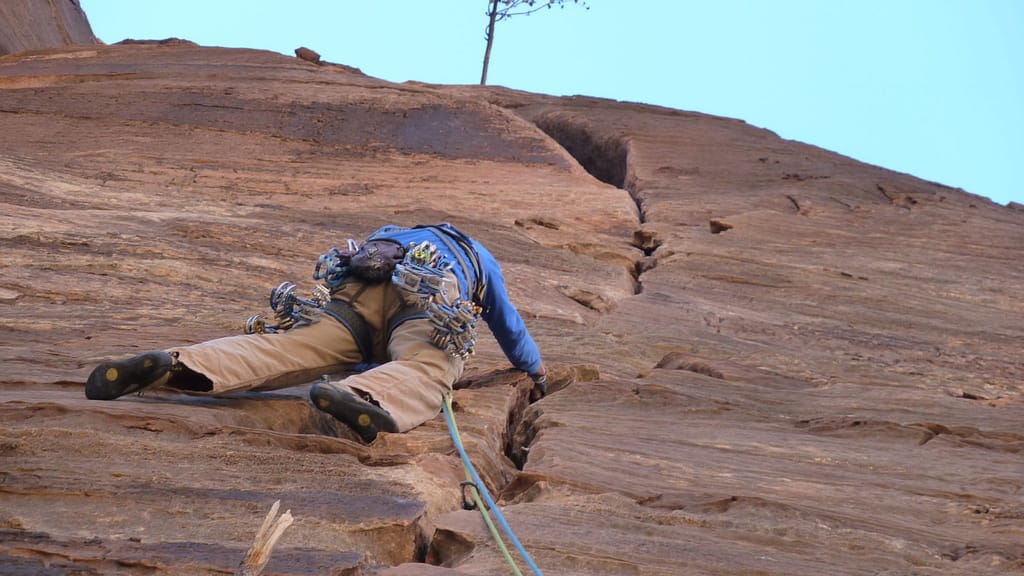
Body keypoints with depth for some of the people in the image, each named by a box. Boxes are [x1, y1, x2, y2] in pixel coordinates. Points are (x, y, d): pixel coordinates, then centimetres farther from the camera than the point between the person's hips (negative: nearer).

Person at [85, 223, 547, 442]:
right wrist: (537, 373, 75)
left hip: (358, 288, 3)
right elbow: (509, 327, 58)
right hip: (431, 296, -3)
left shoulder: (394, 233, 52)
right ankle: (367, 403, -68)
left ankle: (178, 366, -45)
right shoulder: (482, 258, 45)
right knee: (424, 374, -31)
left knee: (283, 349, -17)